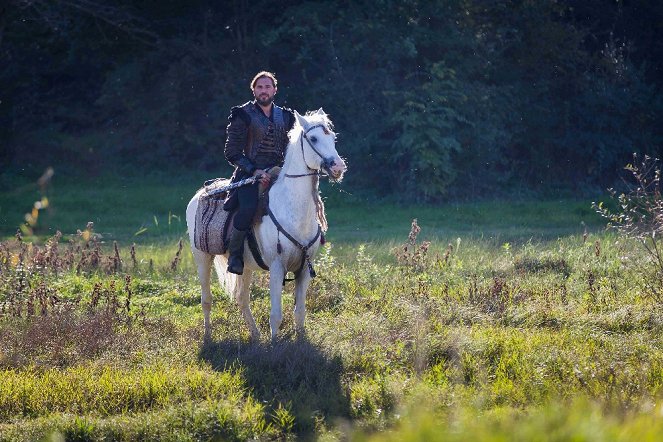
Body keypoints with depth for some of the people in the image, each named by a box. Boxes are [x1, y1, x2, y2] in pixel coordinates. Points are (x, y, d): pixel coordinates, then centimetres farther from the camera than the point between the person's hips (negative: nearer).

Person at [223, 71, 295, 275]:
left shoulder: (285, 116, 14)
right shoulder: (243, 115, -1)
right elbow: (232, 152, -4)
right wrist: (254, 171, -15)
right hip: (249, 174, -5)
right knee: (248, 208, -33)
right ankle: (235, 254, -14)